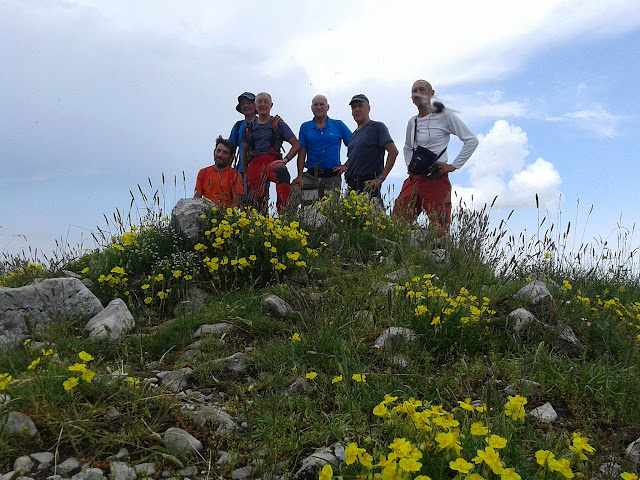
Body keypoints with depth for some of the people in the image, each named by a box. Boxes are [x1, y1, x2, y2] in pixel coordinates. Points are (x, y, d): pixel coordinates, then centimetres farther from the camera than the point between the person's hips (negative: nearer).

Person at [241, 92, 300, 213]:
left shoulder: (278, 124, 13)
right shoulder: (249, 126, 21)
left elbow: (296, 144, 11)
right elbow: (244, 151, 27)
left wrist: (286, 159, -4)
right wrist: (245, 173, 21)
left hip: (272, 161, -3)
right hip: (254, 164, 4)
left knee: (281, 171, -40)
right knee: (256, 203, -4)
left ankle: (283, 210, -49)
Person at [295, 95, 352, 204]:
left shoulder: (339, 125, 8)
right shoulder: (305, 127, 11)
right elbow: (302, 153, 8)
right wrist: (300, 176, -1)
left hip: (332, 176, 0)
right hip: (311, 176, 1)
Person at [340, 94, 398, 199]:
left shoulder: (377, 127, -1)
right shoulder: (354, 134, 22)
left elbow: (393, 151, -10)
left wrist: (381, 177, -15)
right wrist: (346, 166, 8)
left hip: (368, 185, -7)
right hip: (351, 185, 7)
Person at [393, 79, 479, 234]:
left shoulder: (444, 115, -1)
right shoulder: (412, 122, 15)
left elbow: (471, 140, -1)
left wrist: (453, 165, -5)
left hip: (436, 179, -5)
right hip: (414, 179, 5)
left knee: (438, 231, -7)